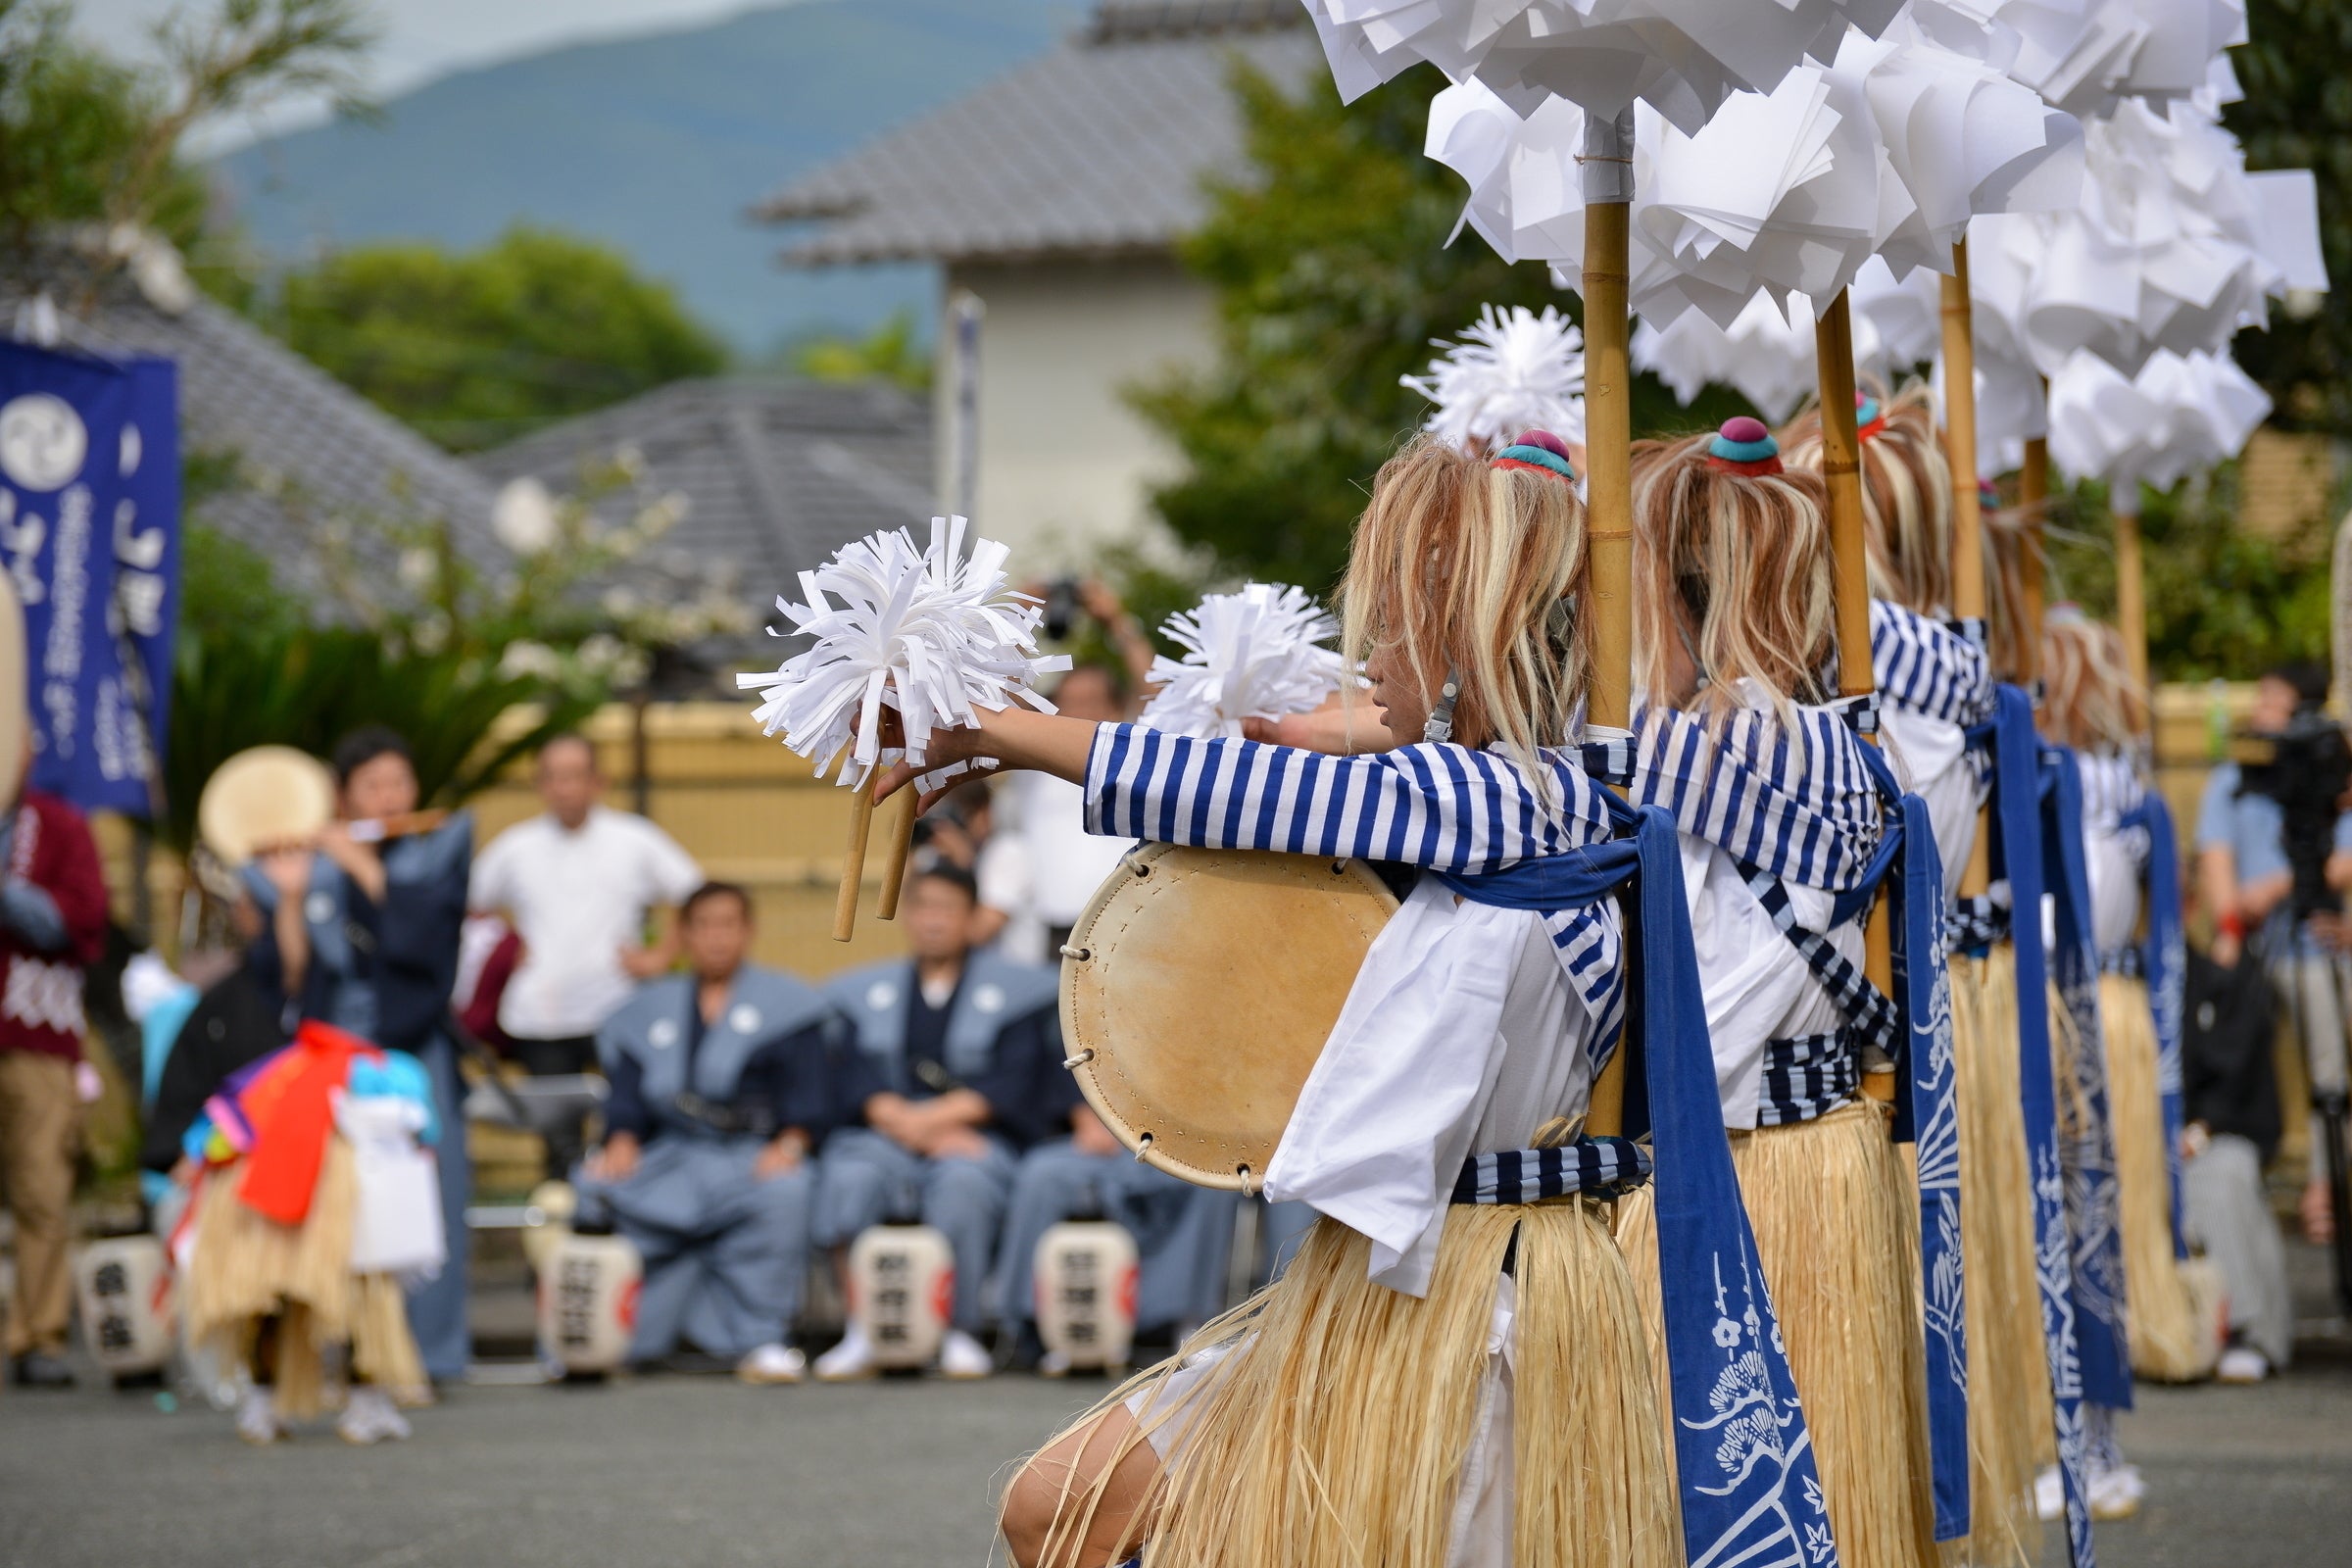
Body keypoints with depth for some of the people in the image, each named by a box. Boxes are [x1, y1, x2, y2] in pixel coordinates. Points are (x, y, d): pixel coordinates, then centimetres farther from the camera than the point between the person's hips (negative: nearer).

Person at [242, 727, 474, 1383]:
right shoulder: (304, 867, 9)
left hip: (412, 1057, -1)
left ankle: (427, 1355, -6)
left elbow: (425, 935, -11)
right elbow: (282, 979, 2)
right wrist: (288, 897, -9)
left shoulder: (440, 849, 7)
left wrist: (362, 867, -8)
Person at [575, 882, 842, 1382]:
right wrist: (622, 1140, -10)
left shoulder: (785, 1003, 13)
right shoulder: (651, 1009, 22)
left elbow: (810, 1098, 2)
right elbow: (627, 1096, 12)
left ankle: (760, 1341, -31)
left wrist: (791, 1142, -18)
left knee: (785, 1191, -37)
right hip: (671, 1159, 3)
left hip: (755, 1155, -3)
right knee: (594, 1188, -26)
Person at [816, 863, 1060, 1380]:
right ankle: (860, 1333, -28)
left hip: (976, 1137, -1)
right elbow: (853, 1078, 5)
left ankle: (961, 1333, -27)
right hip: (881, 1138, 2)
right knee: (848, 1178, -33)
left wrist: (937, 1116, -12)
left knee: (963, 1183, -37)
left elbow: (1013, 1083, 1)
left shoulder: (1014, 987, 15)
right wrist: (901, 1121, -14)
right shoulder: (861, 990, 20)